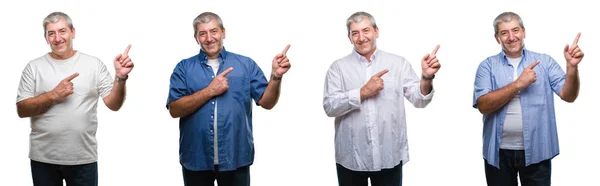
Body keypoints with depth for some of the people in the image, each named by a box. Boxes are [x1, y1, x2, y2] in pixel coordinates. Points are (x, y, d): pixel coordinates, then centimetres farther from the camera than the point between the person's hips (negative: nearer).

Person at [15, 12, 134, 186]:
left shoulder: (94, 64, 1)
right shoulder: (34, 67, 2)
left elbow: (113, 104, -2)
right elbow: (22, 110, -2)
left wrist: (120, 77, -18)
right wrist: (53, 96, -15)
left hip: (84, 158, 0)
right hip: (43, 158, 0)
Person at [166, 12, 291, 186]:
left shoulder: (246, 64, 4)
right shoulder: (184, 68, 3)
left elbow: (267, 102, 0)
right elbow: (175, 110, -7)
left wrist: (276, 75, -16)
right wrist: (210, 91, -14)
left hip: (236, 158, 0)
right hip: (196, 159, 0)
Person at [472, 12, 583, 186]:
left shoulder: (545, 62, 3)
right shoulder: (488, 65, 1)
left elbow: (568, 96, -5)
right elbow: (483, 105, -11)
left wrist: (572, 66, -21)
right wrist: (518, 84, -16)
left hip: (536, 151, 0)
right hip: (499, 152, 0)